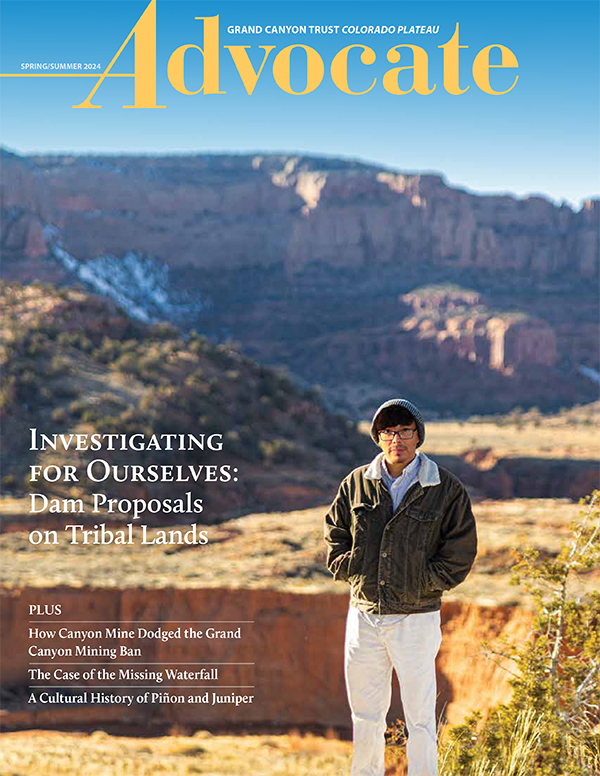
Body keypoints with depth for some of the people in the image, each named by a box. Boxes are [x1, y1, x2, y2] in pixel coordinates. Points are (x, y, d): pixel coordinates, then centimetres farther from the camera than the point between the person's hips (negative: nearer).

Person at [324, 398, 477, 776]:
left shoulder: (447, 489, -4)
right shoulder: (357, 483, 5)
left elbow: (460, 551, -2)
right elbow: (335, 531, 16)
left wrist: (421, 584, -8)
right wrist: (349, 567, 1)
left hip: (416, 616, -3)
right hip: (364, 615, 4)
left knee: (420, 717, -1)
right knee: (365, 713, 13)